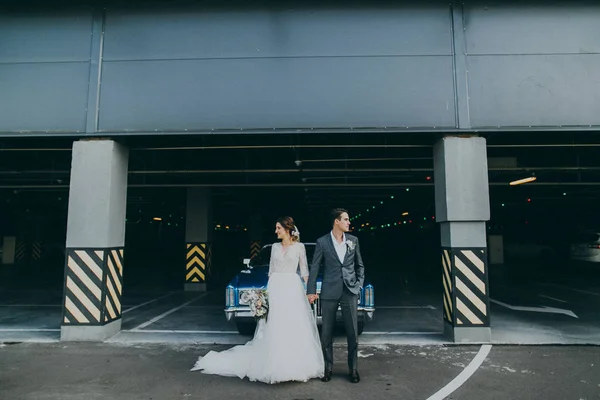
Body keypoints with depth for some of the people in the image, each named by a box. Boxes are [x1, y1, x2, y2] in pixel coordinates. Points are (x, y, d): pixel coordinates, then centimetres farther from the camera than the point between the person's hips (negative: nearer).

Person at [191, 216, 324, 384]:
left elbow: (304, 271, 1)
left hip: (293, 288, -2)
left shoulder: (299, 246, 0)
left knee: (296, 329, -1)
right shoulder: (275, 247, 9)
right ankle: (276, 365, 15)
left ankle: (296, 365, 13)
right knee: (274, 328, 4)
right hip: (276, 288, 3)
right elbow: (271, 269, 12)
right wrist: (269, 289, 8)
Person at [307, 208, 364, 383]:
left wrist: (359, 284, 2)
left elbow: (359, 265, 12)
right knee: (326, 333, 8)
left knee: (352, 332, 7)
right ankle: (328, 367, 23)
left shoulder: (353, 240, 5)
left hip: (350, 291, 2)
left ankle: (353, 369, 21)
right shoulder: (322, 242, -3)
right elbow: (314, 267, -2)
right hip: (329, 292, -1)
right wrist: (311, 291, -5)